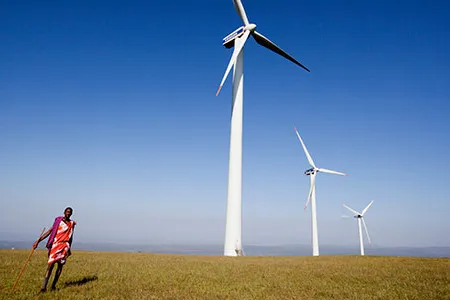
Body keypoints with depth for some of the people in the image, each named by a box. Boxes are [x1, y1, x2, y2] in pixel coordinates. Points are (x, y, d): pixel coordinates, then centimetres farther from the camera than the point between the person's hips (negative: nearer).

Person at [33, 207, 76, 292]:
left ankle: (54, 285, 12)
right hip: (56, 244, -3)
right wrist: (38, 240, -7)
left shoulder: (72, 223, 10)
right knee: (51, 264, -11)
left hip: (65, 246, 3)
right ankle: (44, 286, -11)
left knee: (60, 265, 3)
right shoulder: (58, 220, 2)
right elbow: (50, 231, -1)